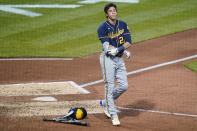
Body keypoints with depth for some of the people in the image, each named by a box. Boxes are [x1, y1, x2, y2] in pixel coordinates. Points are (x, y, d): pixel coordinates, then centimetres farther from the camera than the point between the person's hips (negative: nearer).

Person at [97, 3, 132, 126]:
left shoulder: (123, 25, 7)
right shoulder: (103, 28, -10)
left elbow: (129, 42, -2)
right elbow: (107, 48, -17)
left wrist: (117, 50, -18)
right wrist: (124, 51, -16)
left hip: (119, 59, 6)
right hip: (108, 59, -6)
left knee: (124, 86, 3)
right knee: (109, 86, -6)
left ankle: (105, 103, 26)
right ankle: (113, 115, 0)